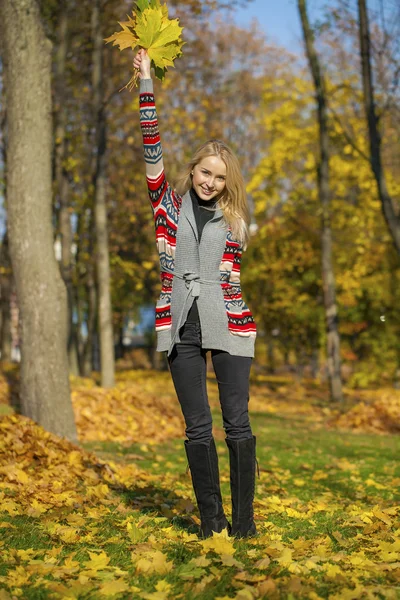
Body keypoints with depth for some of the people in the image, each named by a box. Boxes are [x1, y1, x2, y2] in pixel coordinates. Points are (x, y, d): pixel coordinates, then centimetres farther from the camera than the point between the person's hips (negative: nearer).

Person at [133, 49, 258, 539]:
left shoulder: (234, 218, 11)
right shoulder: (171, 204, 8)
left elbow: (231, 274, 14)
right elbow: (152, 152, 0)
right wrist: (146, 83, -3)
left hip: (227, 324, 0)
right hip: (182, 325, 0)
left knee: (237, 423, -2)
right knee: (197, 428, 5)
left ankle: (243, 519, 8)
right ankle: (210, 519, 15)